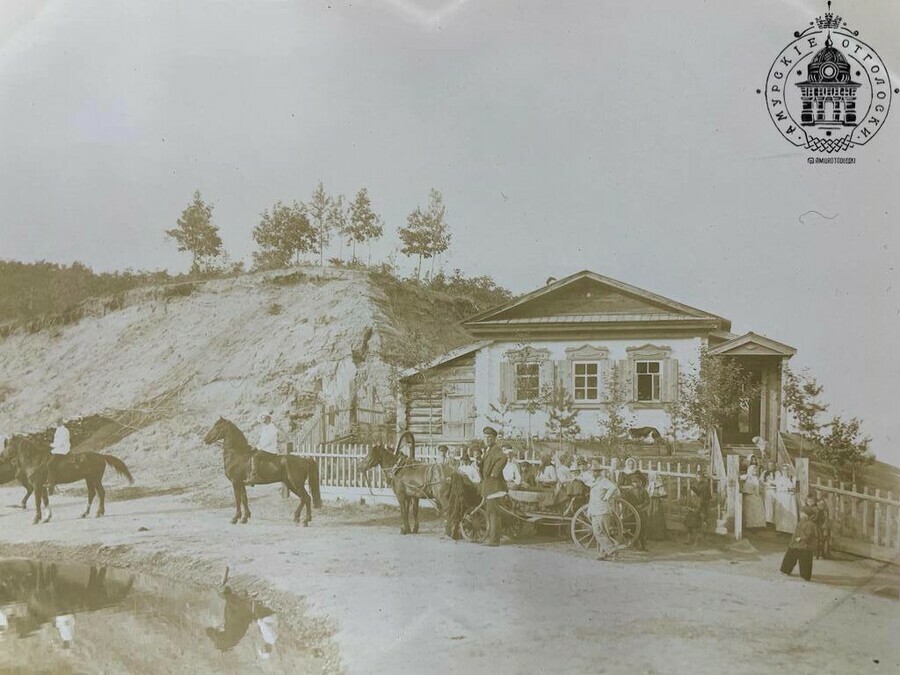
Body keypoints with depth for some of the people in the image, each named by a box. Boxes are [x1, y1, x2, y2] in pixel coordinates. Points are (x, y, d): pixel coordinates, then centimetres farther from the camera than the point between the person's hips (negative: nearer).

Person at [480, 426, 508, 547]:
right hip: (488, 486, 11)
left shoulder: (496, 449, -13)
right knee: (489, 511, 17)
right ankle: (490, 537, 26)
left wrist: (494, 473, -28)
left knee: (493, 513, -11)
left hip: (493, 486, -11)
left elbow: (503, 458, -36)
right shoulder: (489, 450, 19)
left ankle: (494, 540, -11)